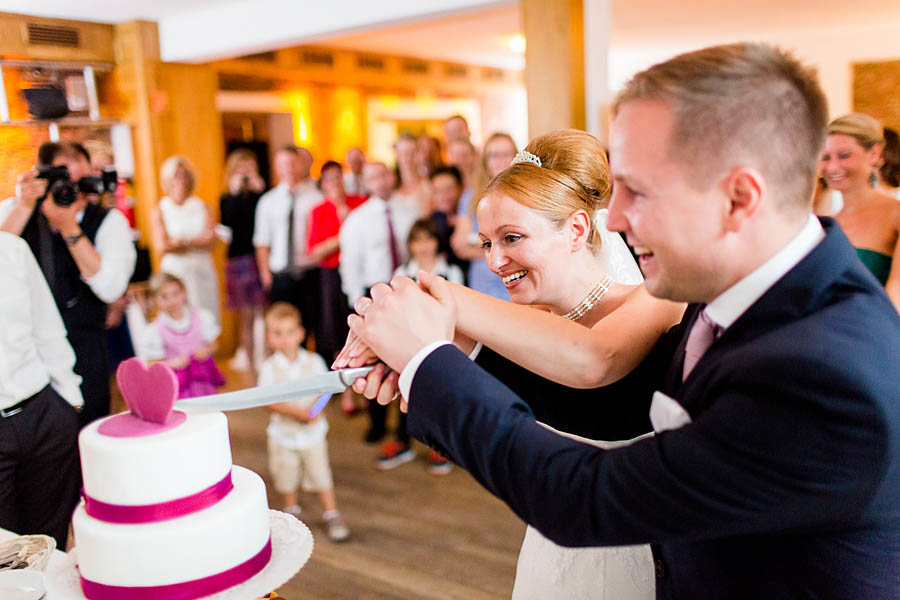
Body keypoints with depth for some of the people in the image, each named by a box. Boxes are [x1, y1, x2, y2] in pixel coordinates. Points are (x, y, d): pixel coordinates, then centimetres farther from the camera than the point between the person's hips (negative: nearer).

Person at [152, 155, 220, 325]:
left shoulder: (202, 207, 9)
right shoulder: (160, 211, 5)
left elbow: (211, 242, -1)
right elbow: (161, 246, -6)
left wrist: (181, 241, -10)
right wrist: (198, 241, -5)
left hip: (203, 272, 2)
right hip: (175, 272, -2)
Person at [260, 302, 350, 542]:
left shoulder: (314, 361, -5)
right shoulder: (270, 367, -10)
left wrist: (316, 410, -19)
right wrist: (296, 411, -22)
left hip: (313, 432, 0)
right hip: (284, 434, 0)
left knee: (321, 475, 3)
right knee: (287, 477, 15)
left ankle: (332, 515, 17)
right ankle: (291, 512, 38)